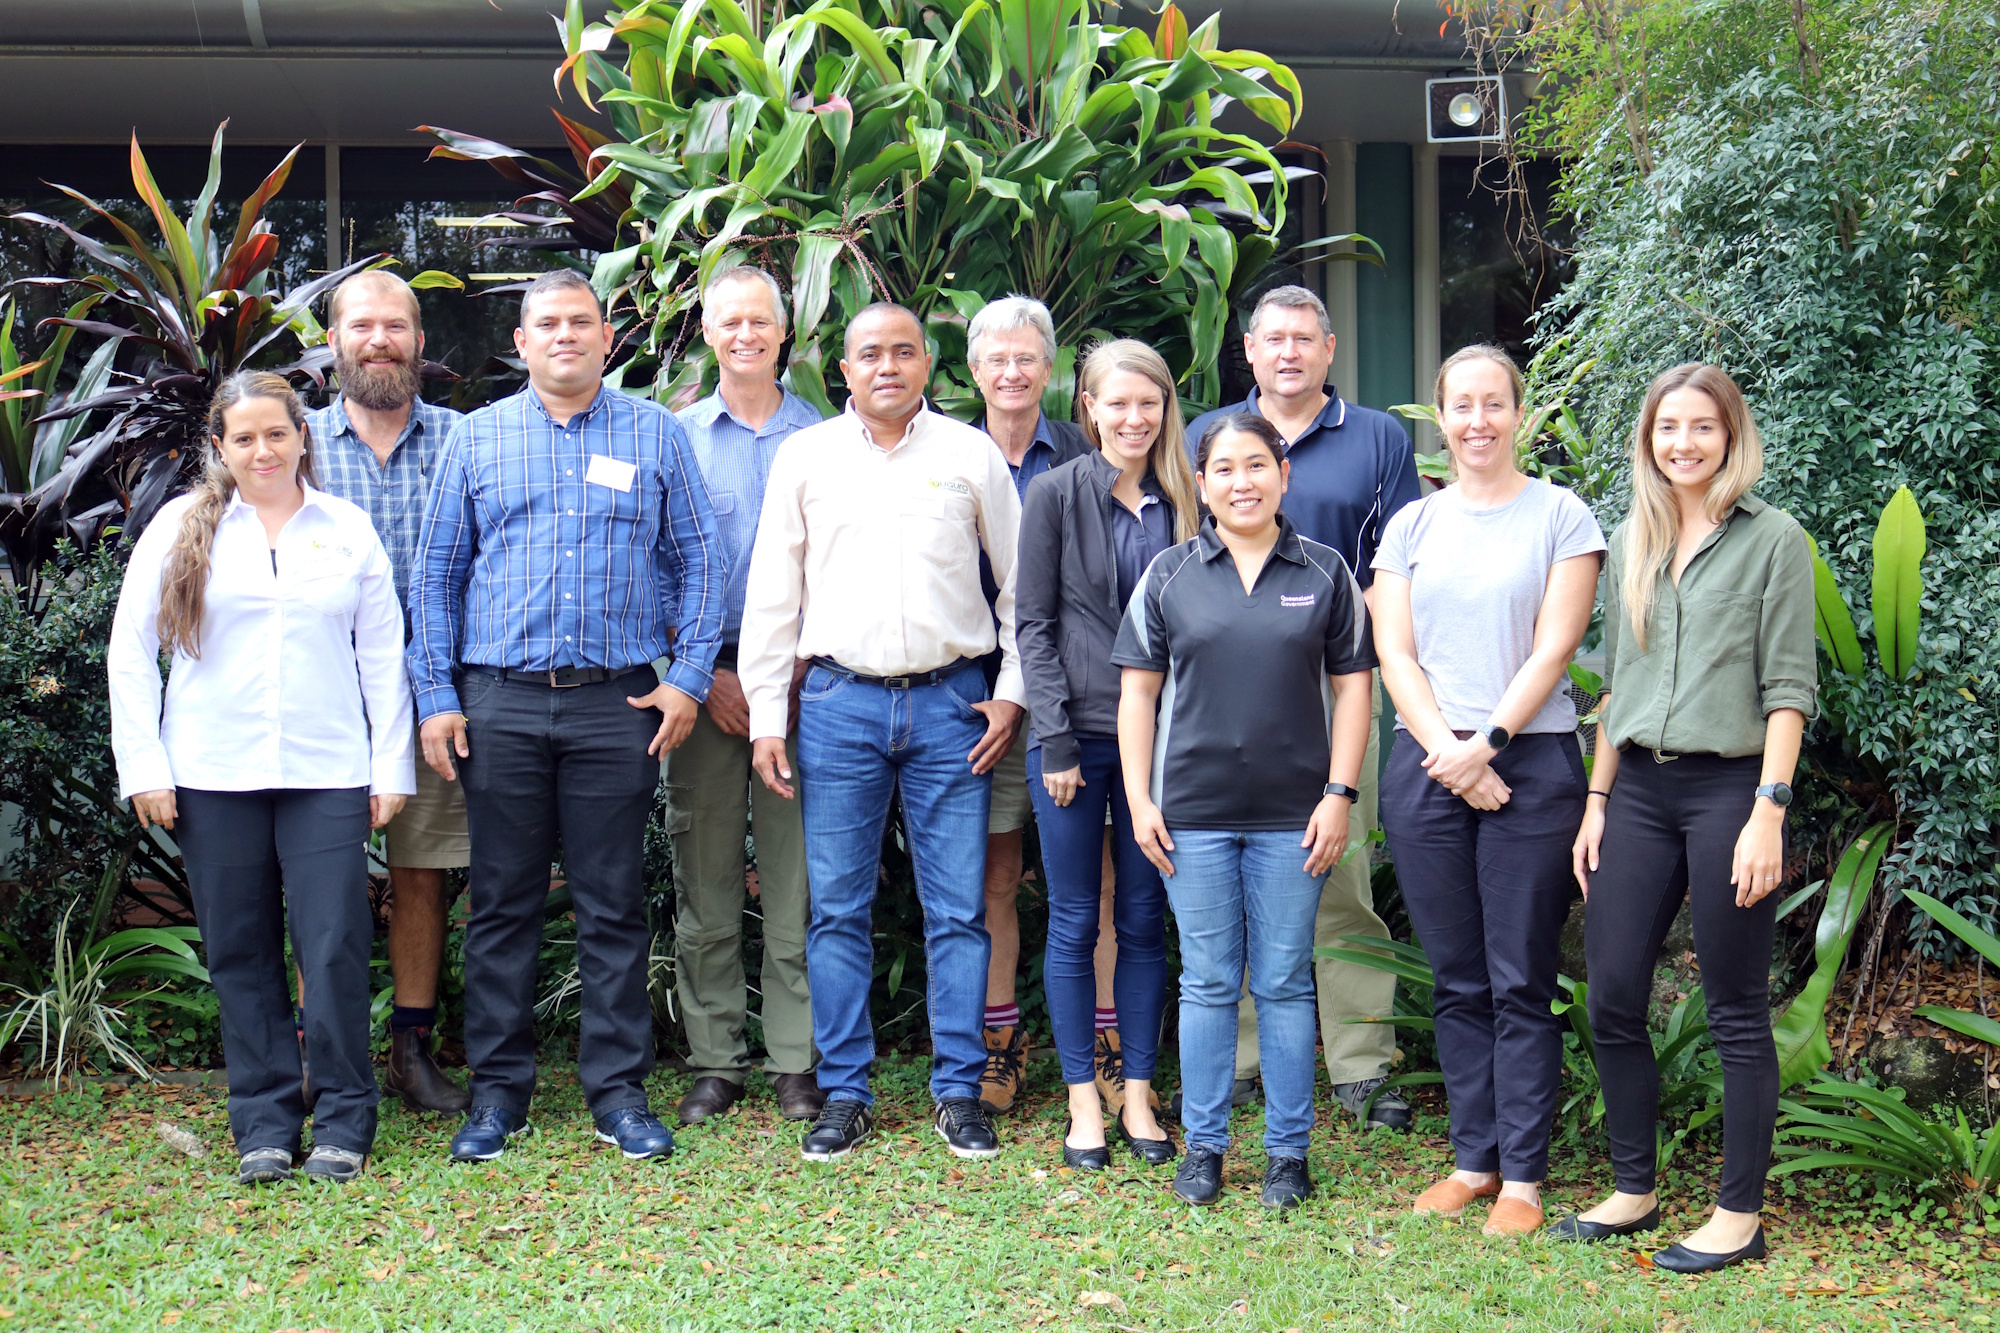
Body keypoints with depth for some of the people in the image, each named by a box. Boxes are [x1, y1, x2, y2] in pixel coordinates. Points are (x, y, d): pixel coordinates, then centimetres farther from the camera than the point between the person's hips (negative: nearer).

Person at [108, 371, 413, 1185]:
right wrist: (143, 767, 0)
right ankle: (264, 1125, 14)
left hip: (327, 774, 0)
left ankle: (345, 1121, 7)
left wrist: (391, 766, 5)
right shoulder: (181, 527, 6)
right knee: (241, 952, 5)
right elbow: (130, 652, 6)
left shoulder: (349, 531, 9)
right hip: (212, 778, 0)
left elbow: (383, 656, 10)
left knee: (335, 948, -5)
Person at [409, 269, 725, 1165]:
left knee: (614, 905, 3)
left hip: (618, 703, -1)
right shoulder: (477, 438, 10)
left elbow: (697, 560, 7)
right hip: (500, 703, 1)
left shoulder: (655, 435, 8)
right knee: (502, 902, 5)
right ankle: (498, 1090, 15)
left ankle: (618, 1090, 12)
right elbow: (437, 575, 10)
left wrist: (688, 677, -2)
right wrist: (436, 698, 2)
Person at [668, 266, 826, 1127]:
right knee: (705, 877, 3)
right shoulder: (678, 438, 9)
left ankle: (795, 1062, 8)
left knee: (795, 876, 0)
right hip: (706, 676, 1)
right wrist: (704, 671, -5)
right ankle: (715, 1062, 10)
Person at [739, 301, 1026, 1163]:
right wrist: (766, 714, 4)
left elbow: (1020, 582, 11)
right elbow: (772, 592, 9)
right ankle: (844, 1094, 13)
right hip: (840, 701, 1)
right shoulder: (805, 457, 8)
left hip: (950, 702, 0)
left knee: (958, 909, 1)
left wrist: (1011, 692, 4)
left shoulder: (970, 455, 7)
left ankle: (958, 1092, 11)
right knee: (838, 909, 3)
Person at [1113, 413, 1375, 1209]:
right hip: (1194, 812, 0)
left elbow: (1352, 686, 6)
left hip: (1292, 815, 0)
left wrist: (1339, 794, -2)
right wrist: (1139, 800, 0)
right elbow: (1137, 690, 7)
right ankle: (1203, 1144, 17)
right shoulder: (1169, 576, 6)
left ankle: (1287, 1150, 15)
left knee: (1284, 984, 5)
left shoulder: (1324, 573, 5)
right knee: (1207, 983, 6)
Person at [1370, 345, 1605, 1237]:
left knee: (1521, 984, -1)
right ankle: (1474, 1158, 17)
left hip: (1531, 764, -3)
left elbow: (1554, 648, -5)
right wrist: (1447, 751, -8)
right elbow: (1393, 653, 5)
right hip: (1425, 766, 3)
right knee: (1457, 981, 8)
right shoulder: (1410, 526, 12)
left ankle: (1523, 1176, 6)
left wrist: (1487, 743, -12)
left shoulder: (1560, 516, 3)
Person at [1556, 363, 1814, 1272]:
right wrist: (1597, 803, 12)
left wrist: (1767, 814, -13)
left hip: (1728, 787, -5)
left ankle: (1739, 1215, 11)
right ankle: (1633, 1191, 18)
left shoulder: (1773, 540, -2)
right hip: (1639, 789, 5)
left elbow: (1789, 687, -6)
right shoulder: (1632, 543, 13)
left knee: (1736, 1012, 2)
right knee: (1611, 998, 4)